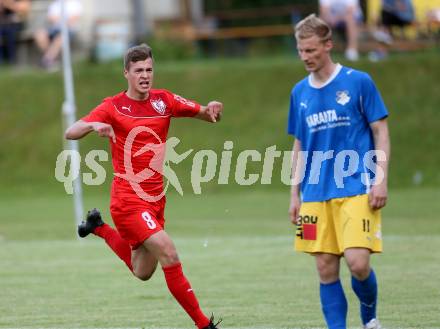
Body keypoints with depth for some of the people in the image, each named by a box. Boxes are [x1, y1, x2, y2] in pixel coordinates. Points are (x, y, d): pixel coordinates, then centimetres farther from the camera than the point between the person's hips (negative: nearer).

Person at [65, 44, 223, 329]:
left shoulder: (164, 100, 5)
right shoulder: (113, 107, -7)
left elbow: (205, 114, 9)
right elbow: (70, 133, -13)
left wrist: (212, 109, -16)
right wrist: (94, 125, -35)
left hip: (155, 198, 6)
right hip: (129, 199, -6)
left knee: (142, 273, 16)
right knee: (169, 253, -22)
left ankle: (100, 228, 38)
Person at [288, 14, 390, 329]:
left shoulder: (358, 81, -2)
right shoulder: (300, 91, 11)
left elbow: (381, 132, 1)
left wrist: (381, 180, -8)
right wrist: (295, 194, 14)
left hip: (356, 189, -4)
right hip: (316, 194, 4)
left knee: (358, 263, -14)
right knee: (326, 270, 0)